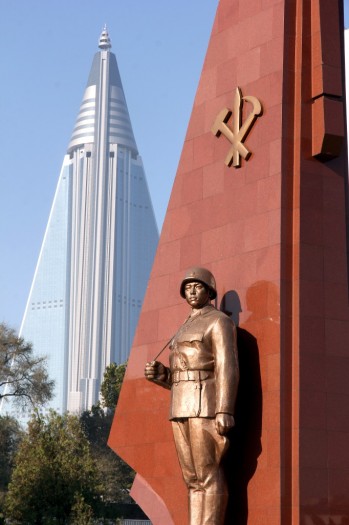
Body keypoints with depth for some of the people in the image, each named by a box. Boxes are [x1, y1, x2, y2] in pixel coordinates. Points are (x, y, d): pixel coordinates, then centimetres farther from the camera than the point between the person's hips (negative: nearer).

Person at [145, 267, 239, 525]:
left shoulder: (220, 321, -3)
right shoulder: (186, 330, 24)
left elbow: (228, 368, -14)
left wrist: (225, 412, -24)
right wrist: (159, 374, 3)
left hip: (207, 405, -9)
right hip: (184, 408, 9)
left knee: (209, 477, -11)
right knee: (194, 478, 4)